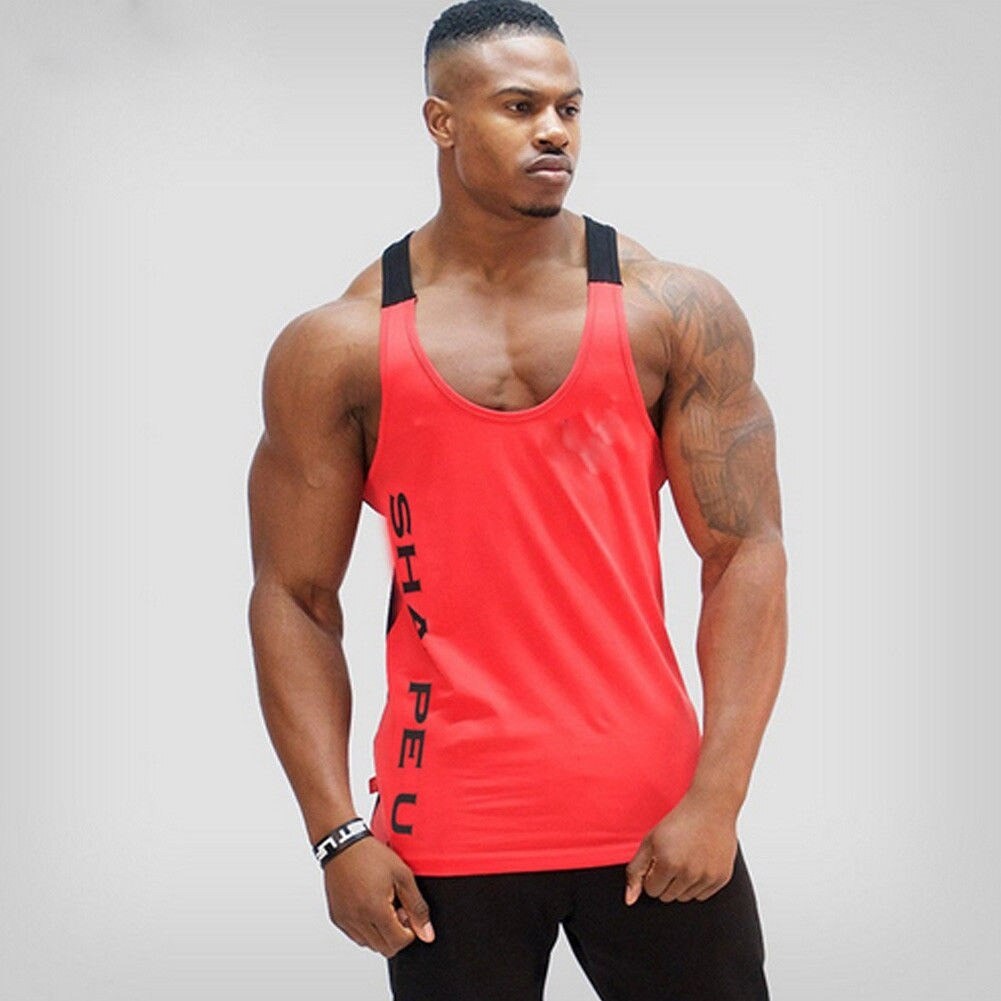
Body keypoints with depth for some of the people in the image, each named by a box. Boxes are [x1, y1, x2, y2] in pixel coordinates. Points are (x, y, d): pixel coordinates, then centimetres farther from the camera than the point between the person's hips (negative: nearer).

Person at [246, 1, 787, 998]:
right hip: (448, 834, 0)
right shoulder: (337, 348, 0)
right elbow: (294, 599, 1)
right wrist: (337, 832, -7)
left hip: (658, 822, 1)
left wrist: (716, 800, -11)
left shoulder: (677, 312, 1)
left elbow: (747, 555, -2)